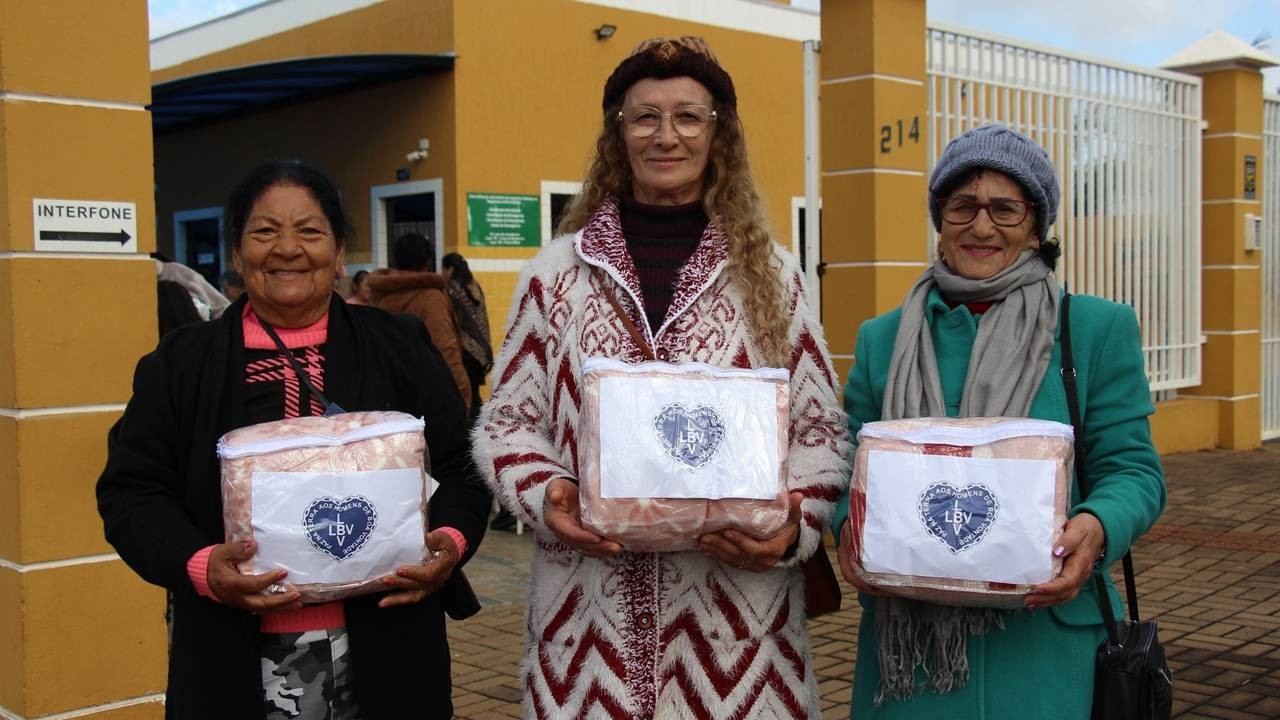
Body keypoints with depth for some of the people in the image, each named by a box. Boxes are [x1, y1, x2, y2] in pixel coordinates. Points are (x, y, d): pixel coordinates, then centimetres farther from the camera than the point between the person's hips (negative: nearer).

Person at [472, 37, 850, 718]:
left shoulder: (771, 276, 7)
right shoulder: (556, 271, 6)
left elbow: (819, 430, 7)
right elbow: (506, 422, 8)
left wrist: (795, 521, -11)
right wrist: (544, 495, -11)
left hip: (735, 606, 0)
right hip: (590, 604, 0)